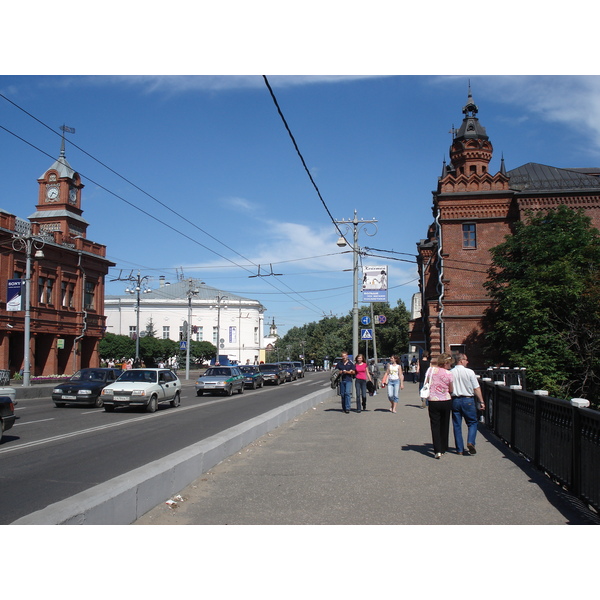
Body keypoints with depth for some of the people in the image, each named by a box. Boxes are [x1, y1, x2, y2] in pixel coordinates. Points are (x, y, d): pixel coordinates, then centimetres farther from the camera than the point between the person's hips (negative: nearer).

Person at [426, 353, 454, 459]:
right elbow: (451, 390, 0)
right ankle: (443, 449, 23)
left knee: (435, 425, 3)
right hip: (446, 402, 0)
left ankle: (437, 450, -9)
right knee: (444, 425, 15)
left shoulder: (431, 370, -4)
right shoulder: (449, 373, -8)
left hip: (433, 402, 0)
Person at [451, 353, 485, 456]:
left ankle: (460, 449, 10)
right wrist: (481, 402, 2)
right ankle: (470, 442, -10)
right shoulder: (469, 372, -7)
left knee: (457, 425, 8)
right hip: (468, 400, -3)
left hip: (455, 400, 3)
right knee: (472, 423, 11)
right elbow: (476, 389, -4)